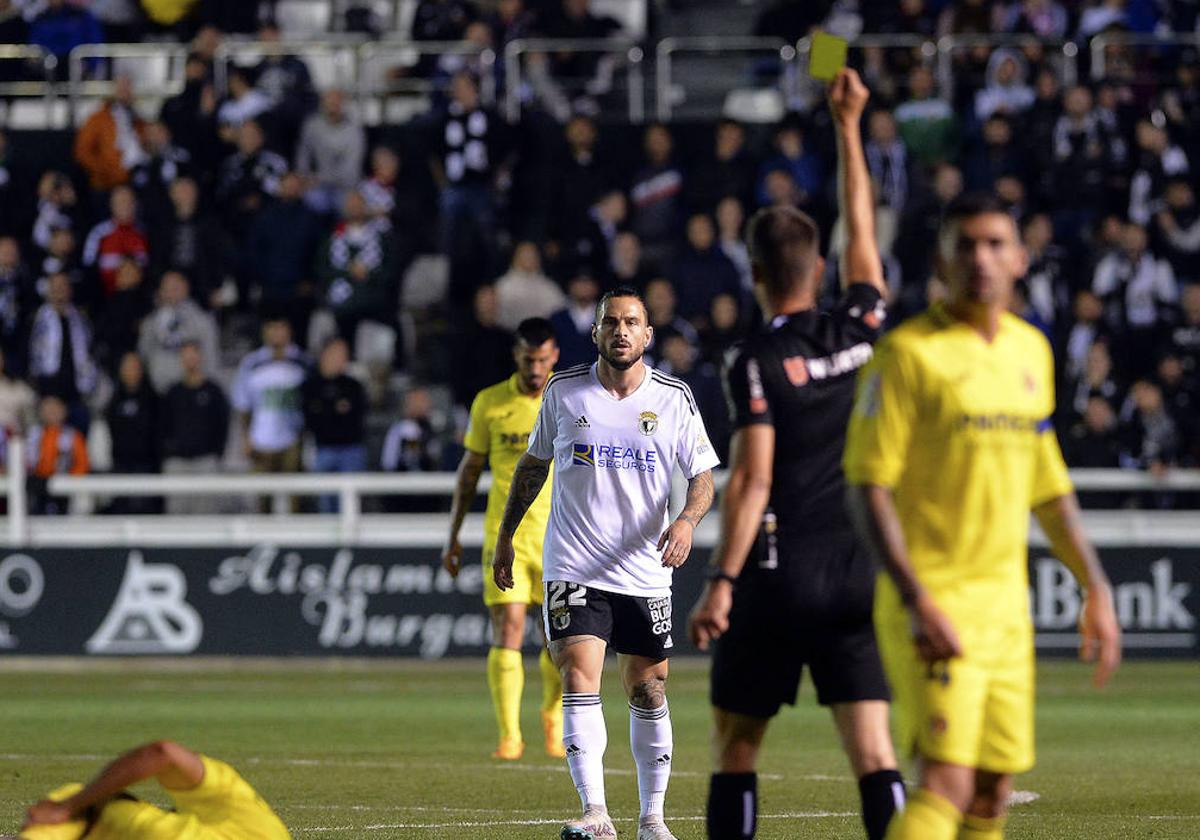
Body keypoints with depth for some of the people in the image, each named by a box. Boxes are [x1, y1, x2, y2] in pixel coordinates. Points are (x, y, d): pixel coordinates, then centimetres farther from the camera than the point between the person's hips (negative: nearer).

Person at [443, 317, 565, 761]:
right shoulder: (489, 403, 2)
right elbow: (470, 469, 11)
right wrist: (453, 536, 10)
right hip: (504, 536, 0)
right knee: (507, 631, -11)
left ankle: (553, 714, 31)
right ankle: (509, 735, -9)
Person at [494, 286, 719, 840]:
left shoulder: (673, 399, 0)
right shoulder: (563, 392, 2)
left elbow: (703, 476, 4)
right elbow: (533, 463, 16)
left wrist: (687, 521, -16)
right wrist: (505, 535, 17)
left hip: (646, 574, 1)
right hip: (573, 569, -1)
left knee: (648, 697, 6)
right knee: (579, 683, -17)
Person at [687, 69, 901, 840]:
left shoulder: (760, 363, -9)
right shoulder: (862, 333, 4)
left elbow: (751, 481, -14)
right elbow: (862, 230, 19)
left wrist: (720, 584, -12)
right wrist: (848, 126, 28)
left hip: (779, 573, -4)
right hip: (857, 569, 4)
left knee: (736, 747, 8)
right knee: (872, 749, -2)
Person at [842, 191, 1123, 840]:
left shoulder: (1032, 350, 12)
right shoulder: (908, 353, -9)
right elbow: (868, 487, -13)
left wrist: (1096, 589, 18)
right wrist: (917, 602, -21)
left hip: (1006, 607, 7)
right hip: (931, 605, -7)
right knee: (947, 783, -19)